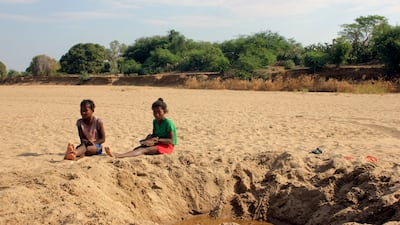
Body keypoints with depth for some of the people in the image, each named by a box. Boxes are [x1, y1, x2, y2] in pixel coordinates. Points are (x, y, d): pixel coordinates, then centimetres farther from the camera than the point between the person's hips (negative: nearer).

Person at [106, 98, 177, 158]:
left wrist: (157, 139, -27)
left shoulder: (168, 123, -16)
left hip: (167, 146, -9)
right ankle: (117, 155, -42)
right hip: (157, 144, 9)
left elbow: (171, 141, -20)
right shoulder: (155, 121, 10)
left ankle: (118, 156, -53)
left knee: (144, 150, -32)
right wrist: (151, 137, -4)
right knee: (137, 148, -18)